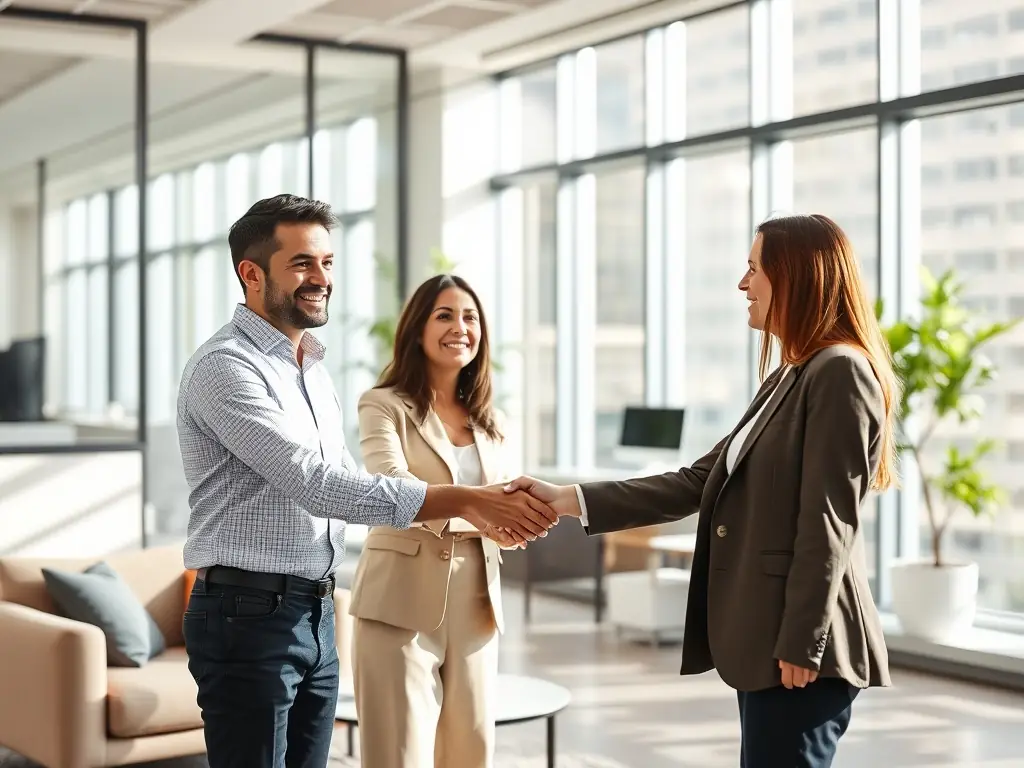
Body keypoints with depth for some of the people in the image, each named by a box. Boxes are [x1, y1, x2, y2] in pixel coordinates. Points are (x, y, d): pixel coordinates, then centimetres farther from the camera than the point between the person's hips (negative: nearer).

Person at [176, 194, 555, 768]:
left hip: (318, 613, 8)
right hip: (249, 614, -8)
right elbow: (316, 483, -24)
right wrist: (464, 501, -24)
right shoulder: (225, 367, -15)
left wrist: (476, 509, 3)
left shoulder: (315, 368, 15)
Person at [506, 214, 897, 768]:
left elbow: (830, 522, -18)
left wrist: (802, 643, -20)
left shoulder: (840, 370, -11)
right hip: (765, 638, 10)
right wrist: (569, 501, 10)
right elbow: (698, 483, 15)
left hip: (799, 643, -9)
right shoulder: (788, 378, 19)